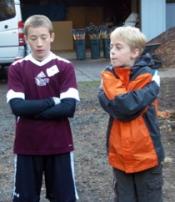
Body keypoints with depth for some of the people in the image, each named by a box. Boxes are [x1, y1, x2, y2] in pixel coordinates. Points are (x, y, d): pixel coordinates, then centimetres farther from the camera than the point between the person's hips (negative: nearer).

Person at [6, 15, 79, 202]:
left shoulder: (65, 67, -3)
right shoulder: (16, 68, -1)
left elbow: (69, 107, -13)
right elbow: (16, 106, -13)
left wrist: (31, 110, -13)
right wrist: (52, 101, -14)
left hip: (59, 145, 0)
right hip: (27, 146, 1)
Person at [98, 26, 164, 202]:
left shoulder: (148, 76, -12)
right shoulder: (109, 75, 2)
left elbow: (128, 107, -23)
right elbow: (108, 103, -13)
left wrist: (112, 82, -14)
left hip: (145, 153, -4)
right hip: (119, 154, 4)